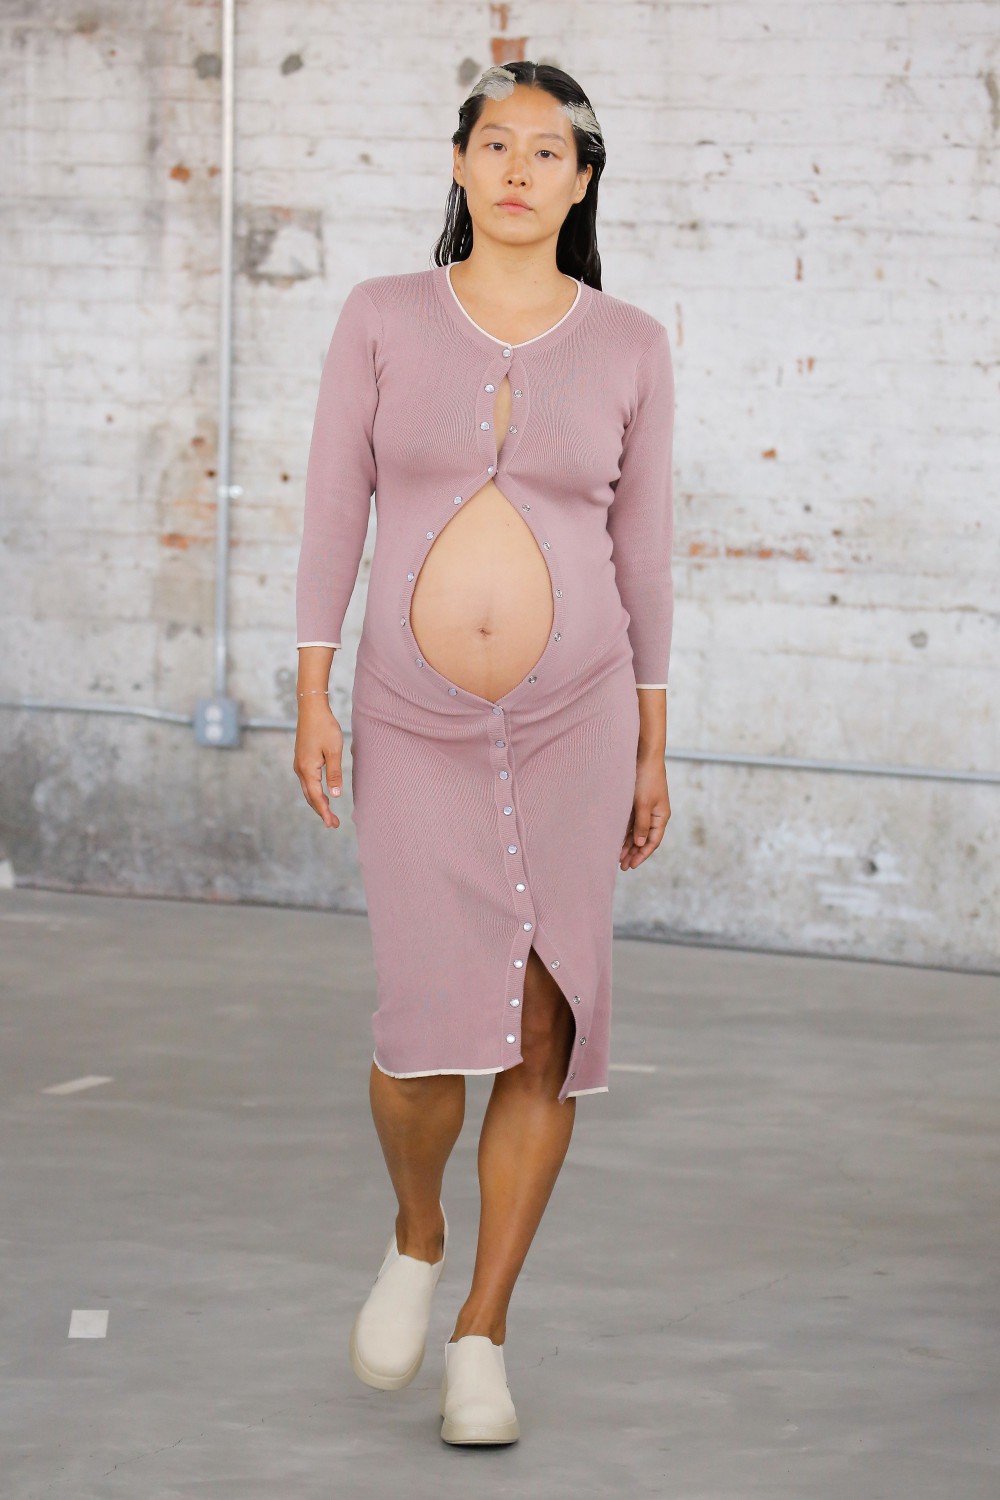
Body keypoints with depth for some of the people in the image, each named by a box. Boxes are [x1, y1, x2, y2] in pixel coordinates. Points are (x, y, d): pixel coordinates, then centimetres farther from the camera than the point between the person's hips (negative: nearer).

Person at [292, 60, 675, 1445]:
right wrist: (311, 697, -7)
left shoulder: (629, 345, 0)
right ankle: (417, 1240, 21)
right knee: (430, 1027, -11)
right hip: (417, 722, -1)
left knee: (542, 1032, -2)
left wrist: (651, 749, 4)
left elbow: (643, 548, 4)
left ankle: (483, 1333, 12)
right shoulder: (383, 318, -1)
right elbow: (334, 511, 0)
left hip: (574, 717, 1)